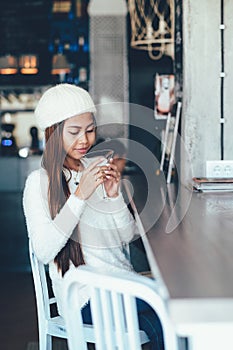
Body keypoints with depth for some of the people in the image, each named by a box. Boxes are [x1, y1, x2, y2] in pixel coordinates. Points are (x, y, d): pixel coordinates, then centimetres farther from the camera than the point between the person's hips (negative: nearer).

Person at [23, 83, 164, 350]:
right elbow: (43, 252, -15)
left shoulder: (98, 171, 14)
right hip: (85, 296, -5)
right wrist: (79, 196, -19)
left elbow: (127, 236, 12)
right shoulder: (40, 182, -4)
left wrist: (114, 195, -5)